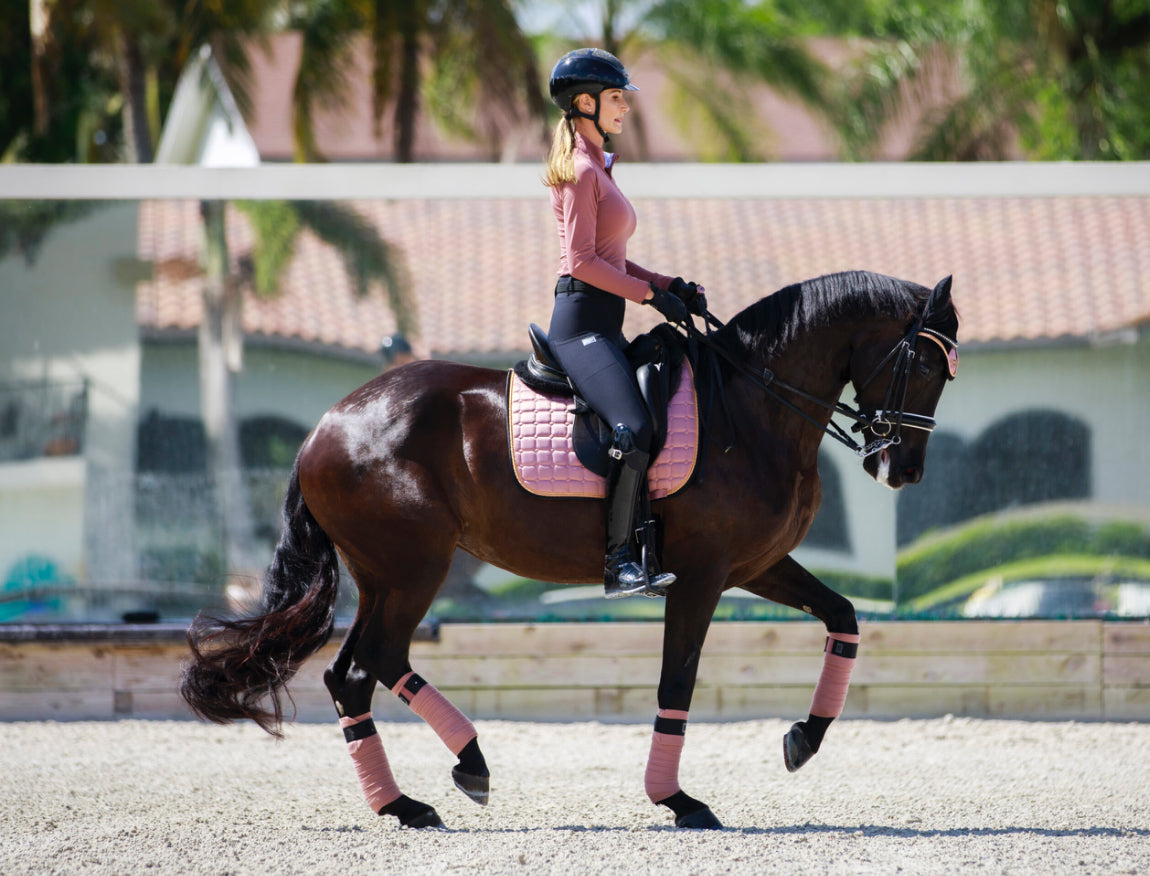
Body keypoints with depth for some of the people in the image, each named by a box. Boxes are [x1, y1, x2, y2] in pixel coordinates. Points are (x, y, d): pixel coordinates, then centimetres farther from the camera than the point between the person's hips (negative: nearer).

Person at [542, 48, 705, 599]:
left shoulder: (597, 167, 20)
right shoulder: (582, 170, -10)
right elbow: (582, 261, -17)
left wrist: (669, 284, 12)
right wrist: (651, 294, -14)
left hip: (602, 325, 10)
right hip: (582, 321, -10)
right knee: (634, 426, -25)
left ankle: (647, 553, 2)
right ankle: (620, 563, -25)